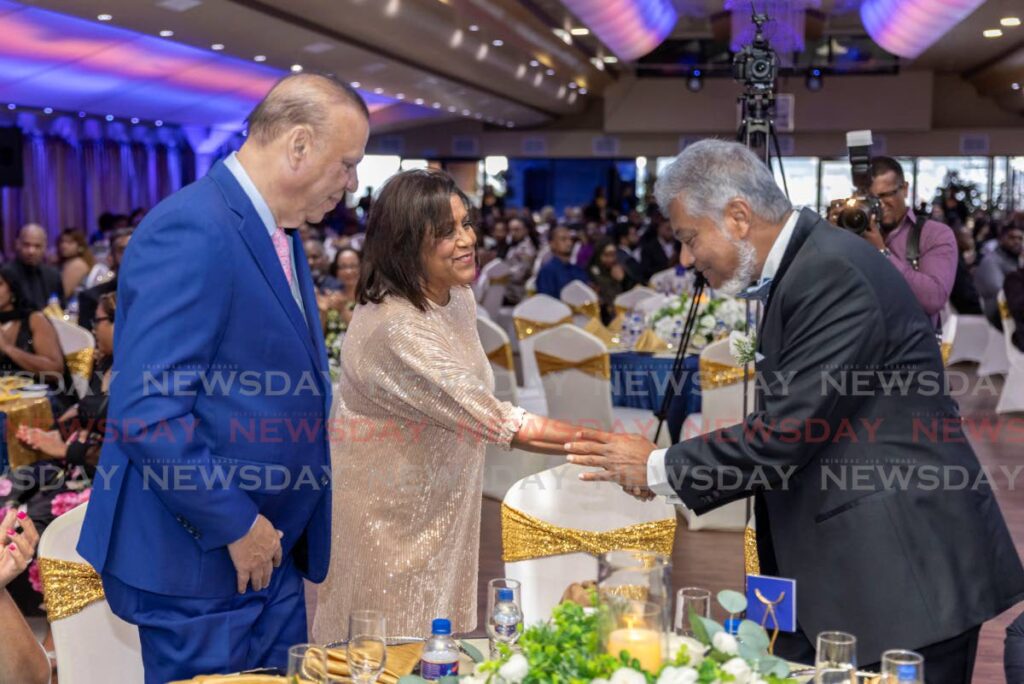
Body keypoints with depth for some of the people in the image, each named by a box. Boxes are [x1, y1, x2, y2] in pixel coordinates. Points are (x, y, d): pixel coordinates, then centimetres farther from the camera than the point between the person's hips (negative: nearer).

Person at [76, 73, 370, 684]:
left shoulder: (279, 233, 11)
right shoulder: (192, 232, -20)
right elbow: (147, 410, -26)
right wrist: (234, 524, -19)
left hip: (270, 549, 9)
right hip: (201, 561, -9)